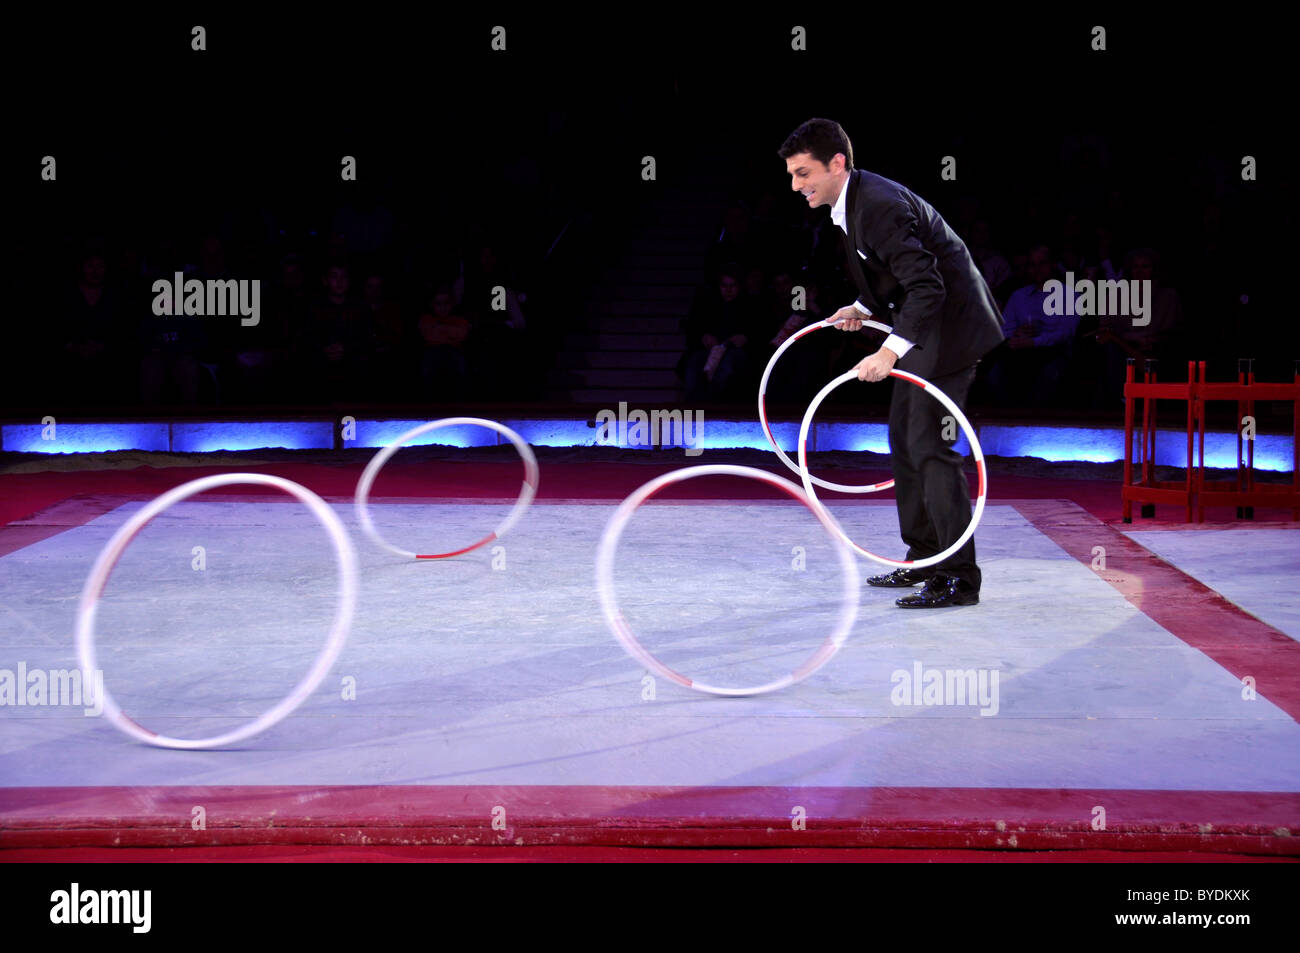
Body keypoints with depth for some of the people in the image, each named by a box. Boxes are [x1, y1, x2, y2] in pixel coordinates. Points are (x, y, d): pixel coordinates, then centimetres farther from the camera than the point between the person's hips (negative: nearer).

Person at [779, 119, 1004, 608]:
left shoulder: (879, 205, -24)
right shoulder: (853, 202, 8)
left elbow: (927, 287, -32)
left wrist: (890, 352, -39)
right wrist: (864, 307, 13)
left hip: (950, 327, -11)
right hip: (923, 329, 11)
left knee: (930, 447, -12)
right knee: (904, 439, 15)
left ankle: (959, 576, -7)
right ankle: (925, 558, 25)